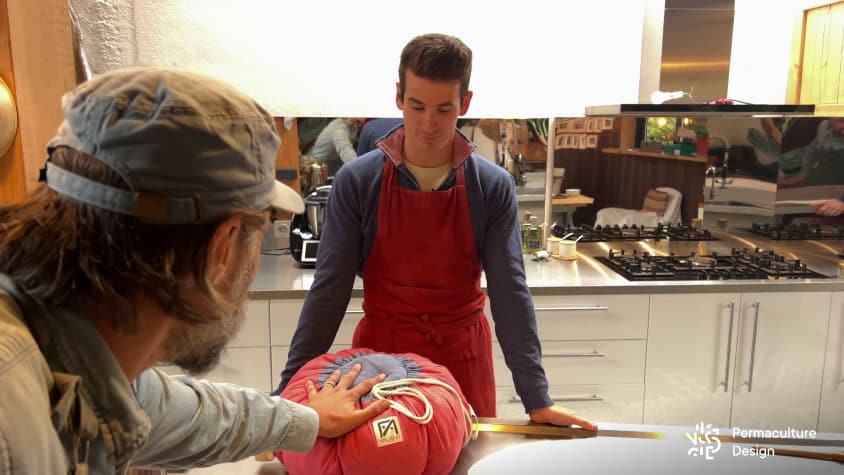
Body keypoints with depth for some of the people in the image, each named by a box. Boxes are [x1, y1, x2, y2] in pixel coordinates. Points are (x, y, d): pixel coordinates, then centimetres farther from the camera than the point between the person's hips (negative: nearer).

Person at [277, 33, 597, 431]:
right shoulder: (356, 181, -10)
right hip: (380, 355, 0)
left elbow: (509, 291, -8)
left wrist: (537, 399, -11)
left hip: (463, 358, 1)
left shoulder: (493, 187, -8)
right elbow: (329, 290, -8)